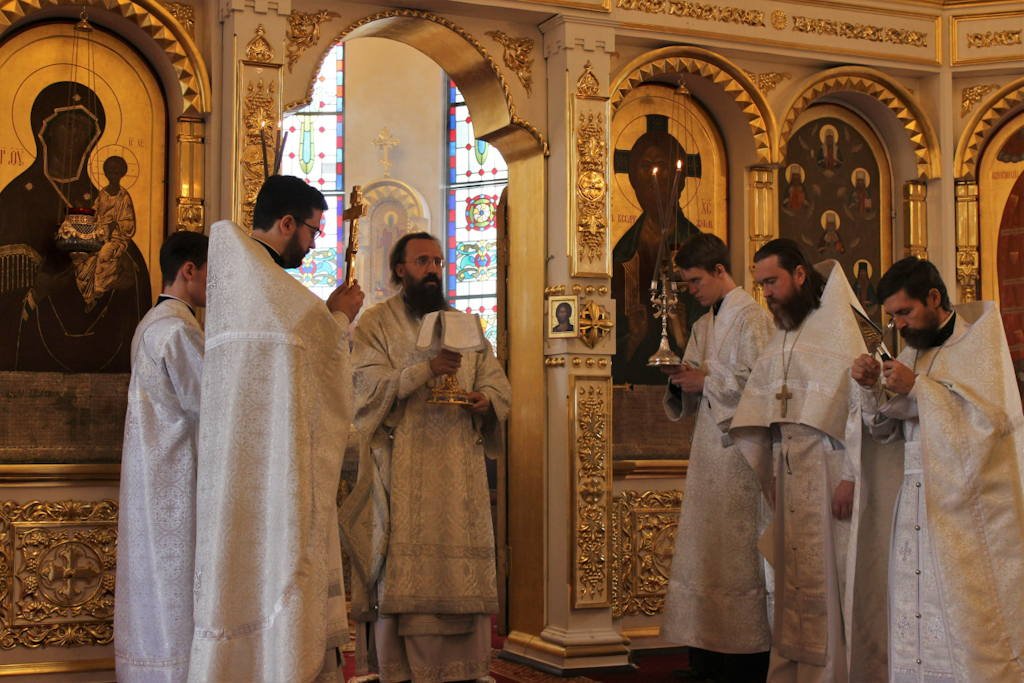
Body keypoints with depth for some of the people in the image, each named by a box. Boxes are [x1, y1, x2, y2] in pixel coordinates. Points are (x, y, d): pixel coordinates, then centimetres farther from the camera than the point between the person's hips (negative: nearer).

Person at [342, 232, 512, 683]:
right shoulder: (376, 324, 5)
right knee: (402, 574, -7)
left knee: (461, 572, 0)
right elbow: (367, 386, -9)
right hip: (400, 471, -4)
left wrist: (487, 400, -8)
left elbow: (497, 382, 15)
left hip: (459, 469, 4)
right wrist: (426, 370, -19)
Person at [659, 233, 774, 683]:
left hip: (738, 448, -8)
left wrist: (706, 381, -12)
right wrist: (683, 379, 1)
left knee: (739, 550, -7)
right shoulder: (703, 326, 19)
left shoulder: (750, 317, -6)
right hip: (708, 446, 8)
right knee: (703, 548, 6)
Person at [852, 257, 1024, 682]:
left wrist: (917, 387, -15)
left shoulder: (980, 340, -2)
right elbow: (890, 429, 17)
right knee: (913, 628, 1)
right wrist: (875, 388, -2)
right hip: (920, 507, 6)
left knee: (969, 630, -8)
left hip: (970, 509, -6)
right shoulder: (914, 351, 14)